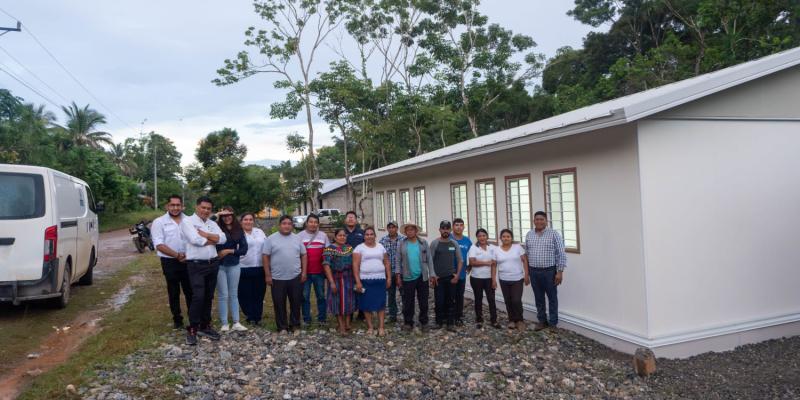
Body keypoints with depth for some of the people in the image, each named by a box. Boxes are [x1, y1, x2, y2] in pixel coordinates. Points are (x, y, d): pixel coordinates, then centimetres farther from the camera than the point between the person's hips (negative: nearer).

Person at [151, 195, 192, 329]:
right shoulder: (159, 222, -3)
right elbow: (159, 245, -10)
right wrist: (177, 255, -16)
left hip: (188, 261, 2)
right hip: (170, 262, -2)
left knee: (190, 291, 8)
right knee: (173, 292, 9)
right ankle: (177, 319, 21)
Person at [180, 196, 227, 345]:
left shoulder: (212, 223, 13)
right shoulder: (187, 221, -4)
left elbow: (223, 238, -2)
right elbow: (195, 240, -19)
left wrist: (205, 234, -12)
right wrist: (213, 240, -6)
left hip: (213, 264, 6)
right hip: (196, 265, -6)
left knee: (208, 297, 12)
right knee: (198, 297, -12)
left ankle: (204, 326, 24)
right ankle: (192, 329, 1)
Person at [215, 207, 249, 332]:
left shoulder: (239, 230, 4)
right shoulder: (217, 228, -3)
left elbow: (244, 249, 1)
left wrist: (229, 251, -9)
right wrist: (216, 215, -16)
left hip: (234, 265, 3)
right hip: (219, 265, -2)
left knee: (233, 294, 9)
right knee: (223, 295, 2)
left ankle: (236, 323, 14)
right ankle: (224, 323, 11)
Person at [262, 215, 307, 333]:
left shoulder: (297, 239, 7)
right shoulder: (271, 239, -2)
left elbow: (303, 255, 10)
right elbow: (265, 257, -3)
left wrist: (304, 272, 3)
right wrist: (267, 275, -7)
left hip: (295, 277, 2)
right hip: (277, 278, -2)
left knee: (296, 302, 9)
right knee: (279, 304, 6)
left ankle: (295, 325, 23)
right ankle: (282, 327, 18)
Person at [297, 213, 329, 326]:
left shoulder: (323, 235, 8)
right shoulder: (300, 235, 3)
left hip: (319, 271, 1)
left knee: (321, 295, 6)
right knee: (305, 296, 4)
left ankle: (322, 318, 17)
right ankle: (306, 319, 14)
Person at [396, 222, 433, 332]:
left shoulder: (423, 243, 3)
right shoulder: (401, 244, 2)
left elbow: (429, 259, 4)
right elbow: (398, 261, 3)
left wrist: (431, 274, 0)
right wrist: (398, 276, -3)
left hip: (422, 277, 1)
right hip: (407, 278, 0)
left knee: (423, 301, 8)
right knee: (408, 302, 7)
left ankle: (423, 322, 22)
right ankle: (408, 322, 20)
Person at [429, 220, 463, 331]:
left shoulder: (454, 243, 4)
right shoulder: (434, 243, -2)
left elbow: (460, 260, 7)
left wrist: (457, 274, -2)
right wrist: (432, 275, -8)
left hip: (451, 277, 2)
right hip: (438, 278, -2)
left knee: (451, 301, 4)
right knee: (439, 301, 2)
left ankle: (450, 322, 11)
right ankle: (439, 321, 16)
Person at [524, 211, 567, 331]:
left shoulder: (554, 234, -7)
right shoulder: (529, 235, 7)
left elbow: (561, 254, -9)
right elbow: (526, 254, 12)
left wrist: (560, 271, -13)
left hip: (549, 271, -4)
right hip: (534, 272, 4)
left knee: (552, 298, 6)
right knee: (538, 298, 13)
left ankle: (553, 323, 16)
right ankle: (542, 321, 26)